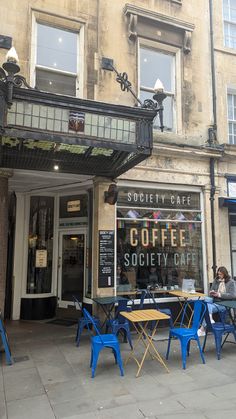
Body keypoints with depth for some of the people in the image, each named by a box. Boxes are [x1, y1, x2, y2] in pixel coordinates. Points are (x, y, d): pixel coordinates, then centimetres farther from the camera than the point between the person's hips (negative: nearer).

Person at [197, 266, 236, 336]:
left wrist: (219, 294, -19)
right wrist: (212, 293, -8)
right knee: (207, 299, -31)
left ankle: (202, 329, -25)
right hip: (215, 301, 5)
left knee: (208, 308, -29)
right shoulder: (216, 281, 15)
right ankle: (210, 318, -40)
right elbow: (211, 293, 19)